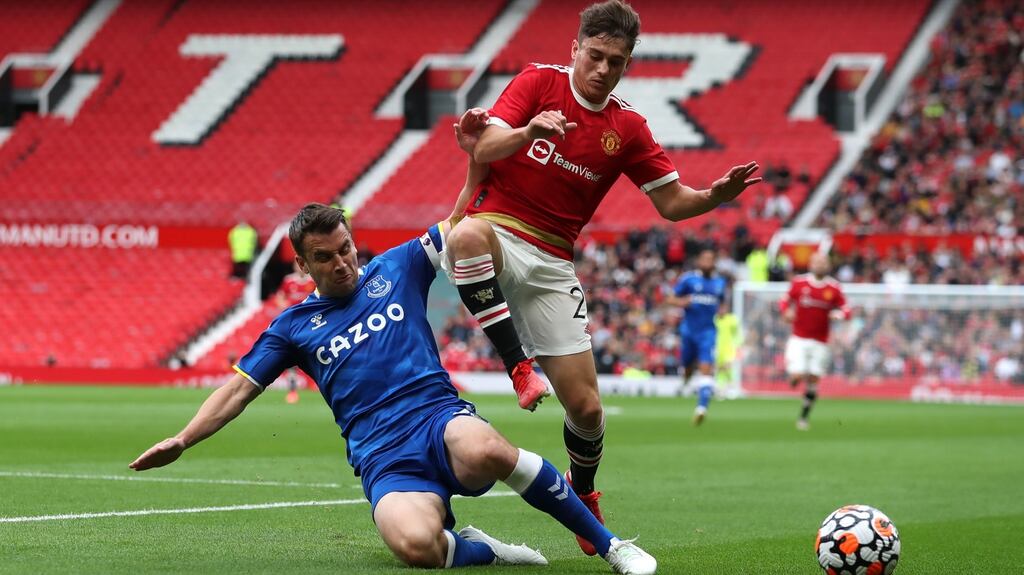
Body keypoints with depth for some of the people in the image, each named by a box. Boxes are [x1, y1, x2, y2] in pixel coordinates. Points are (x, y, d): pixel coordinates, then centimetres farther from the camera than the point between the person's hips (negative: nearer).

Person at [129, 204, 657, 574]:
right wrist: (182, 441, 4)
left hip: (439, 417, 1)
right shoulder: (294, 326, 16)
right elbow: (239, 389, 15)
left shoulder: (396, 269, 16)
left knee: (484, 450, -40)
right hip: (384, 459, -1)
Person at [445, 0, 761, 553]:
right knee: (467, 234, -43)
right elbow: (484, 148, -12)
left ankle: (582, 492, 29)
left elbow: (672, 202, 10)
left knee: (586, 409, -2)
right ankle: (517, 365, -33)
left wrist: (716, 194, -11)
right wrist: (528, 132, -33)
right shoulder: (538, 81, -1)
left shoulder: (627, 128, 8)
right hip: (496, 231, -3)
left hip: (551, 263, 3)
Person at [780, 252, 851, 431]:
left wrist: (839, 314, -20)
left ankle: (803, 418, 15)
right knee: (797, 377, -14)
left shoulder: (834, 288, -1)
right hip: (799, 339, -1)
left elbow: (846, 311, 3)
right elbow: (785, 300, 11)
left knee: (813, 381, 1)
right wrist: (787, 311, -11)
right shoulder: (799, 283, -2)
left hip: (820, 342, 1)